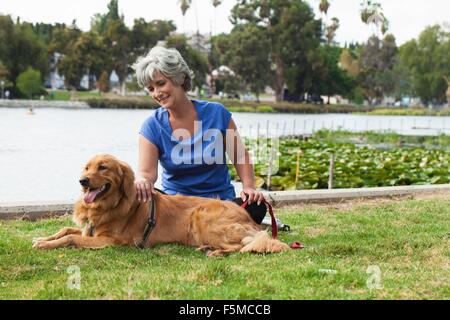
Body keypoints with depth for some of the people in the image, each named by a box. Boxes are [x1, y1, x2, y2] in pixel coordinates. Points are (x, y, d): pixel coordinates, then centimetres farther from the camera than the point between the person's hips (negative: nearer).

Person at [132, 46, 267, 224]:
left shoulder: (216, 113, -3)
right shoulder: (152, 126, -3)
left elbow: (240, 157, 4)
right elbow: (147, 171, -14)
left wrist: (249, 187, -13)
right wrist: (142, 181, -38)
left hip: (222, 200, 0)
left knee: (256, 207, -30)